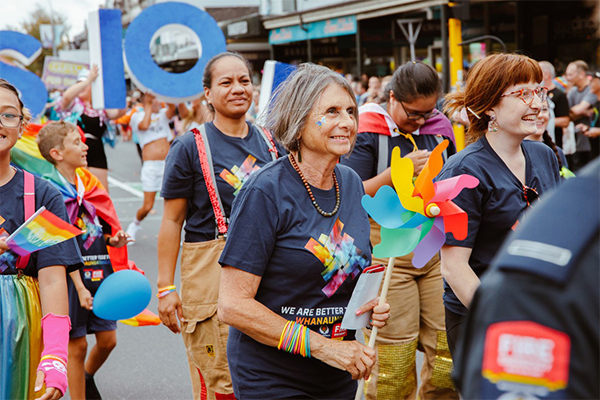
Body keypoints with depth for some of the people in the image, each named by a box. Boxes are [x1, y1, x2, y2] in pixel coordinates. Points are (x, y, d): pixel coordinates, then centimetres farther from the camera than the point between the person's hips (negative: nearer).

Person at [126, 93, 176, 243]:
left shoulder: (163, 114, 16)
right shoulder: (137, 116, 8)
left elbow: (172, 108, -7)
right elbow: (144, 125, -14)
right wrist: (148, 106, -3)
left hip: (168, 163, 2)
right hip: (151, 164, -2)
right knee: (147, 206, -2)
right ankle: (135, 224, 27)